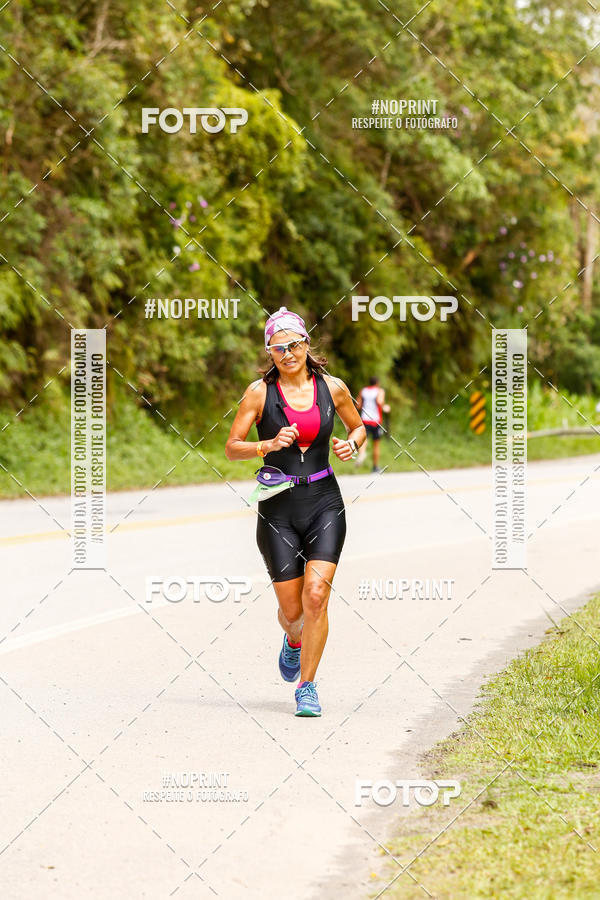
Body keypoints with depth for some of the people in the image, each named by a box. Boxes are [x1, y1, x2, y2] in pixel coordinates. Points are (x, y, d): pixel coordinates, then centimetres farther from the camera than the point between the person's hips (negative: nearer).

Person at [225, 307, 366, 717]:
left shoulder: (332, 387, 2)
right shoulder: (260, 391, -3)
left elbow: (359, 426, 19)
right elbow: (232, 447, -2)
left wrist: (351, 444, -3)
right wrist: (269, 445, -19)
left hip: (324, 502, 0)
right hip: (278, 505, 0)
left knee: (316, 596, -15)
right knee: (292, 609, 2)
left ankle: (307, 687, -3)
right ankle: (294, 640, 40)